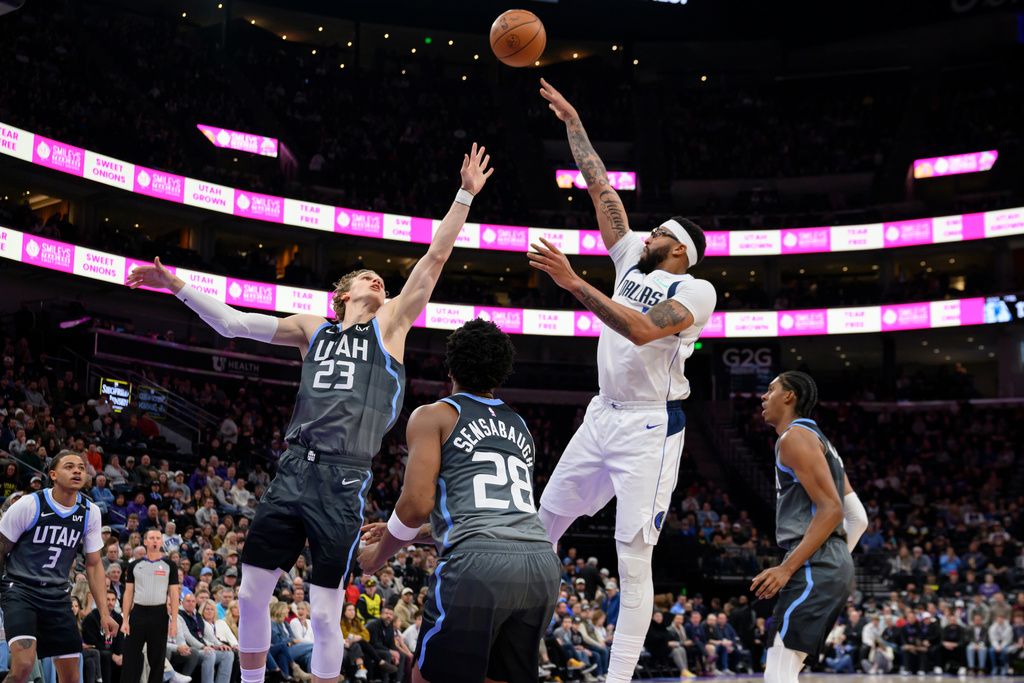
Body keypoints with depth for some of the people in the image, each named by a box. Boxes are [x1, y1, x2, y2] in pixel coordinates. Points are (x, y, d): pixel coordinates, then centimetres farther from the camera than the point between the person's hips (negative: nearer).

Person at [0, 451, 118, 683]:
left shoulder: (90, 512, 2)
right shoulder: (28, 505, -11)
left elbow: (94, 564, 9)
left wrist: (104, 613, 4)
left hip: (58, 596, 5)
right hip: (20, 591, -5)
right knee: (24, 664, -27)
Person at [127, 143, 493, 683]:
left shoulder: (391, 322, 11)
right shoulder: (312, 330, 17)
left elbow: (436, 257, 5)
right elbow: (231, 322, 16)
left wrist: (465, 195, 1)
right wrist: (175, 285, 11)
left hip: (343, 480, -3)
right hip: (293, 469, 3)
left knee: (324, 612, -3)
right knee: (251, 593, 3)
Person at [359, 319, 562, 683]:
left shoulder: (433, 416, 11)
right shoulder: (520, 427, 30)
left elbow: (418, 503, 0)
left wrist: (381, 552, 18)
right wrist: (406, 533, 42)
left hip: (478, 562, -6)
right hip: (542, 565, 6)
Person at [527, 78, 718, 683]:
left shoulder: (696, 290, -9)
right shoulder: (633, 261, 12)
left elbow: (642, 330, -26)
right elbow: (600, 186, 15)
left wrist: (574, 283, -29)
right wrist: (572, 121, 15)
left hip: (649, 427, -8)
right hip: (603, 414, 8)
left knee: (635, 556, -9)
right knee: (547, 518, 14)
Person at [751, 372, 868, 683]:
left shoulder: (795, 437, -6)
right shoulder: (818, 441, 26)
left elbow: (831, 509, -17)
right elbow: (858, 518, 23)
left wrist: (787, 568, -20)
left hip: (815, 565, -11)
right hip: (836, 566, 11)